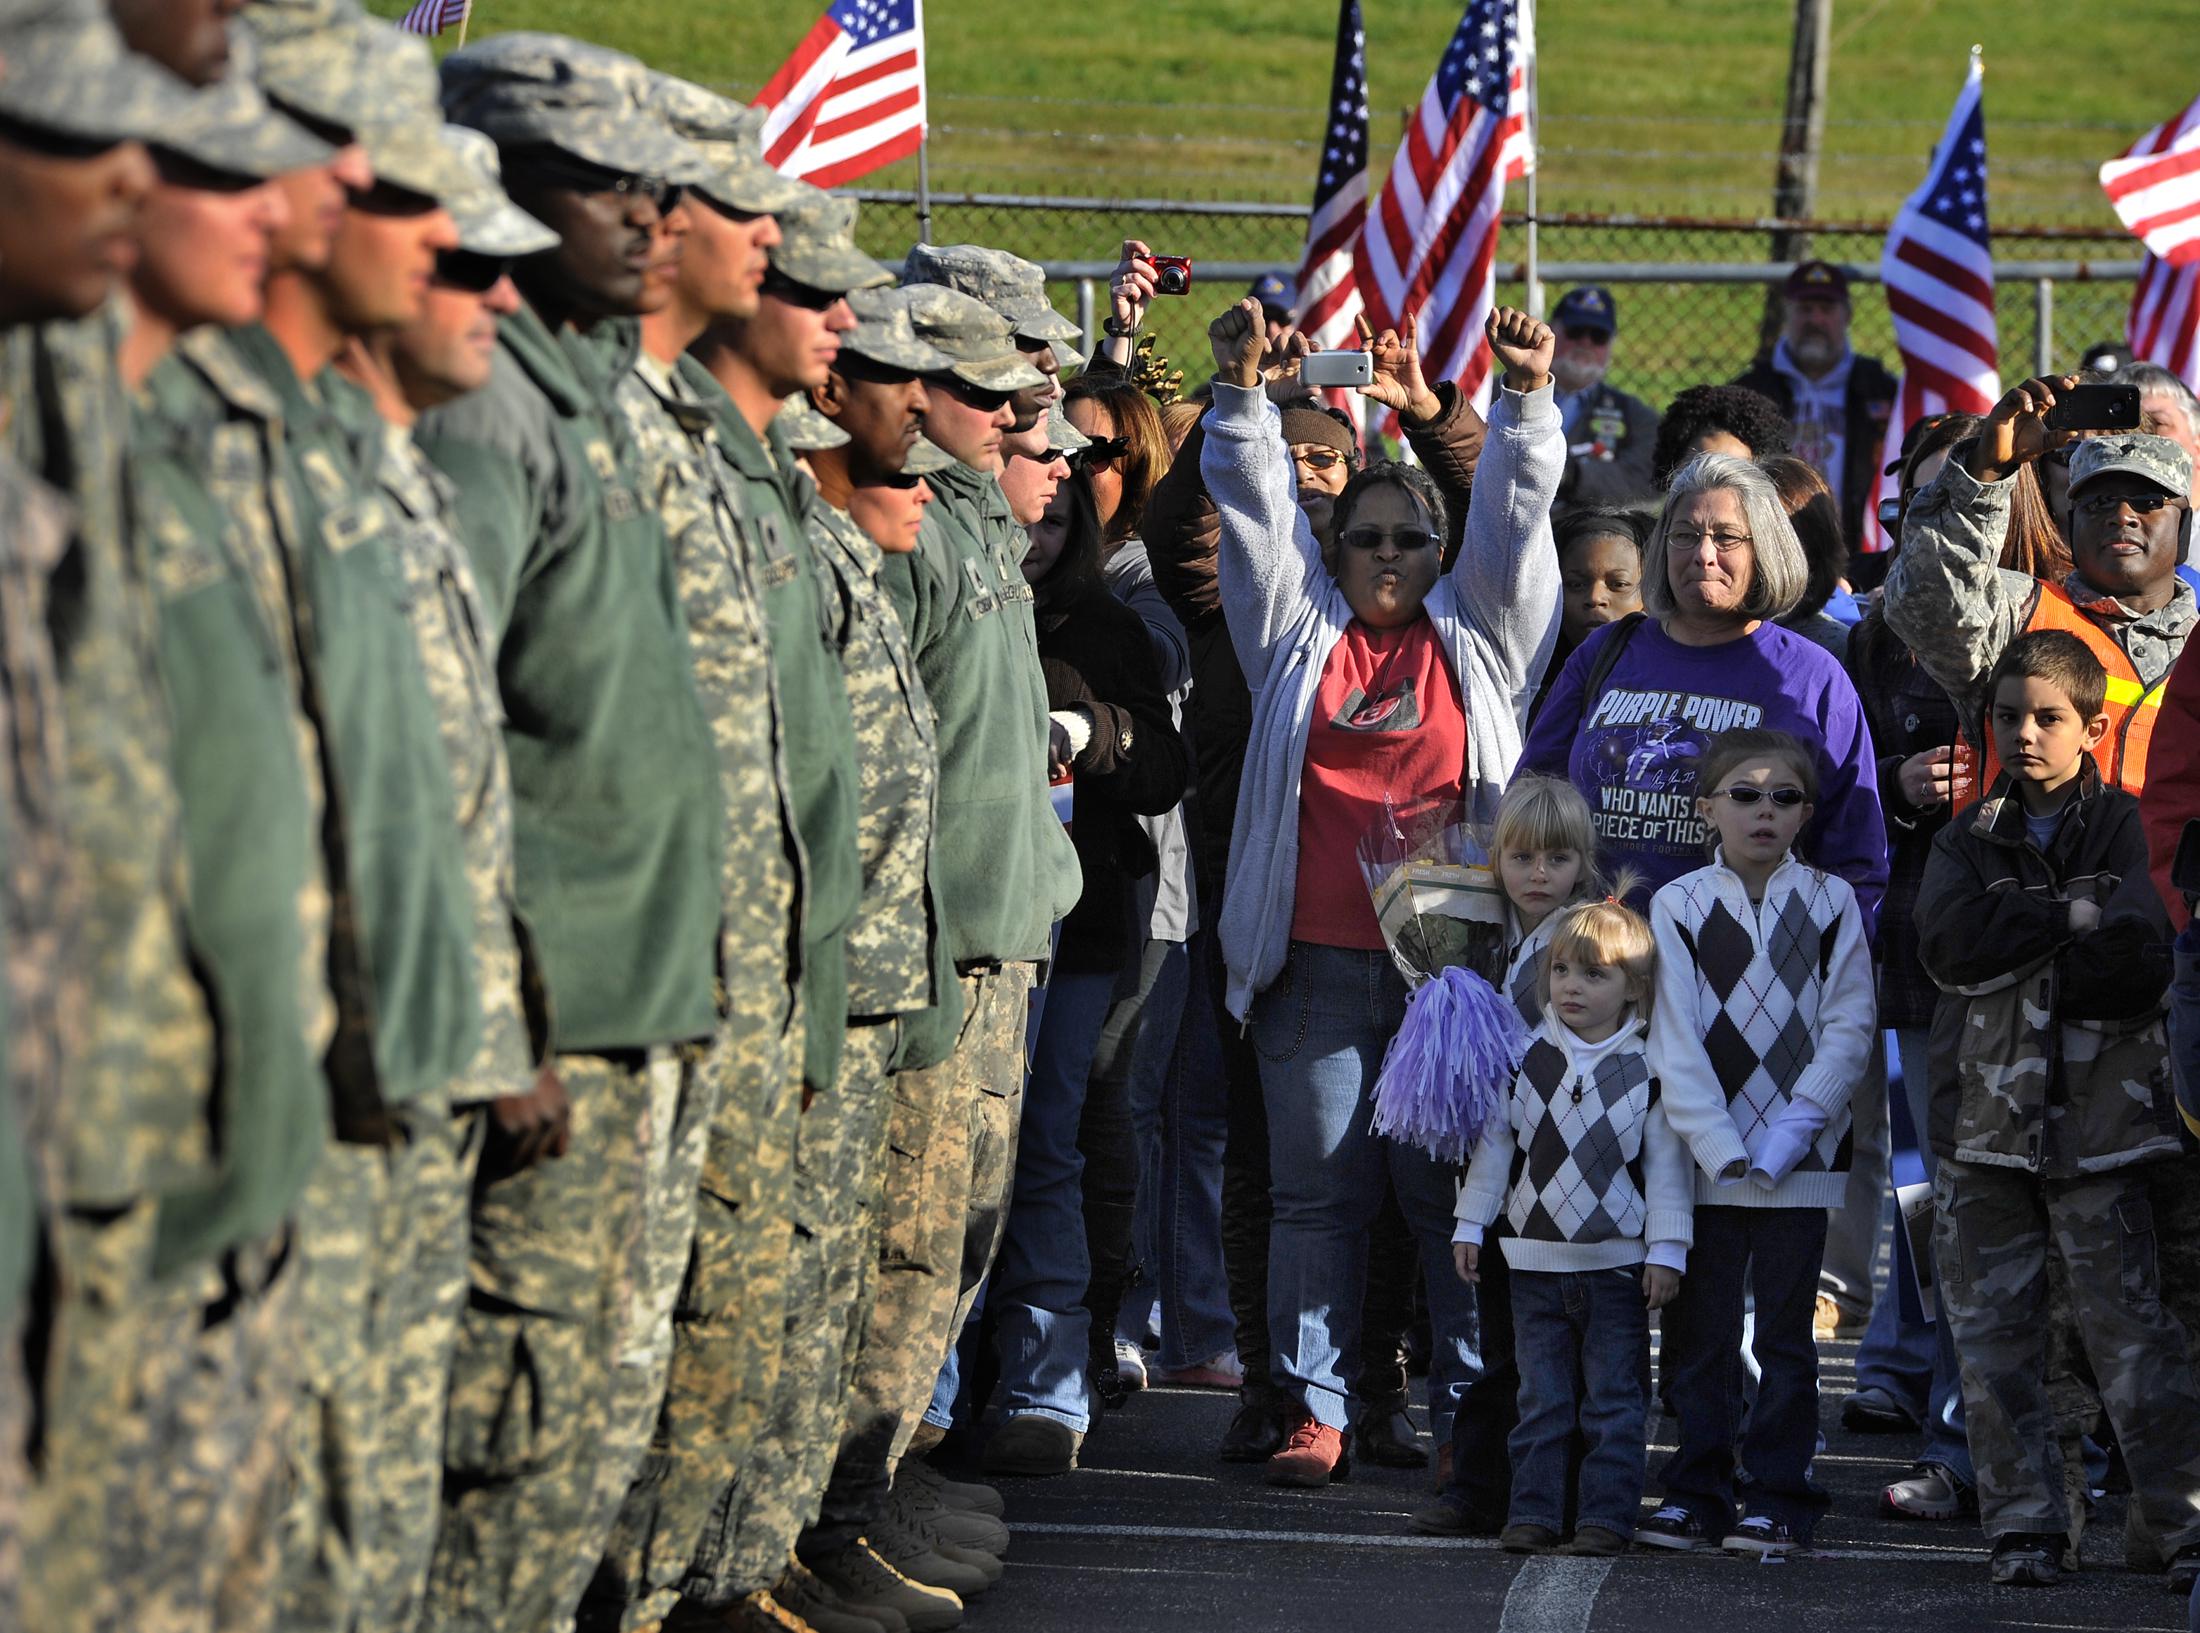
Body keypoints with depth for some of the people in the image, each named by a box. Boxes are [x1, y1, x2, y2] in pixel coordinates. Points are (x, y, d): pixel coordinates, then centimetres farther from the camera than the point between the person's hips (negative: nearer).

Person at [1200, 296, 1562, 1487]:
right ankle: (1316, 1410, 6)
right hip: (1317, 962, 1)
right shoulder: (1301, 633, 14)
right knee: (1318, 1190, 2)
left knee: (1454, 1187, -1)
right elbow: (1255, 507, 8)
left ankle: (1467, 1409, 4)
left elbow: (1515, 512, 4)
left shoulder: (1477, 638, 12)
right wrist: (1242, 387, -4)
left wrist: (1527, 397, -11)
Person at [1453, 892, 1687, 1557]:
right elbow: (1494, 1143, 12)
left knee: (1612, 1401, 1)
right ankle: (1533, 1514, 9)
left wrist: (1666, 1251, -4)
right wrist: (1470, 1224, 9)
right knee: (1541, 1397, 6)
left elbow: (1666, 1164, 0)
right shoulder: (1526, 1058, 4)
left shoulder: (1648, 1067, -3)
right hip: (1535, 1259, 2)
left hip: (1618, 1262, -2)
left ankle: (1608, 1516, 5)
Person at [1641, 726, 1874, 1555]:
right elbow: (1674, 1041, -4)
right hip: (1704, 1159, 0)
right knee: (1698, 1332, 3)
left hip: (1798, 1161, 0)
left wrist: (1792, 1131, -11)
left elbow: (1848, 1027, 0)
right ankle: (1693, 1493, 11)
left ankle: (1777, 1498, 8)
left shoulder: (1831, 903, 4)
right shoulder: (1677, 906, 2)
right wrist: (1717, 1144, -14)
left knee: (1785, 1334, 2)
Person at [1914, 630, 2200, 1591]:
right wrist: (2072, 918, -11)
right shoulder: (1969, 840, 13)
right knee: (1993, 1332, 3)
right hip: (1983, 1118, 3)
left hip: (2098, 1116, -3)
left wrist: (2014, 950, -8)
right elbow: (1947, 944, -6)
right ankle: (2023, 1527, 9)